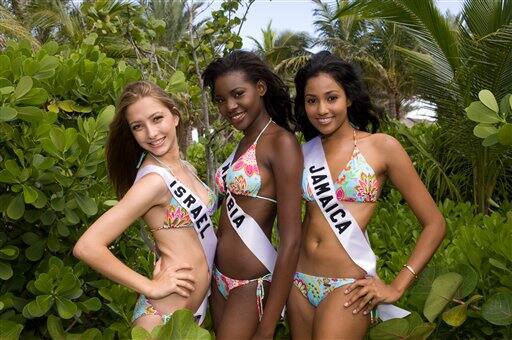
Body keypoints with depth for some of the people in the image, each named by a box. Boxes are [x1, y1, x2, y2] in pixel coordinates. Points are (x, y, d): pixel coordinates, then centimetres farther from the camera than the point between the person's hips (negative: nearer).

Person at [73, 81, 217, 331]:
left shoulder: (185, 168, 4)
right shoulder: (154, 180, -20)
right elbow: (87, 247, -26)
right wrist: (151, 287, -19)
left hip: (194, 308, 8)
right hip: (164, 317, -8)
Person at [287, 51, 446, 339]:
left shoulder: (382, 147, -6)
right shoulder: (304, 152, 5)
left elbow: (435, 223, -4)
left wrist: (396, 288, -8)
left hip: (346, 287, -4)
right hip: (300, 282, 4)